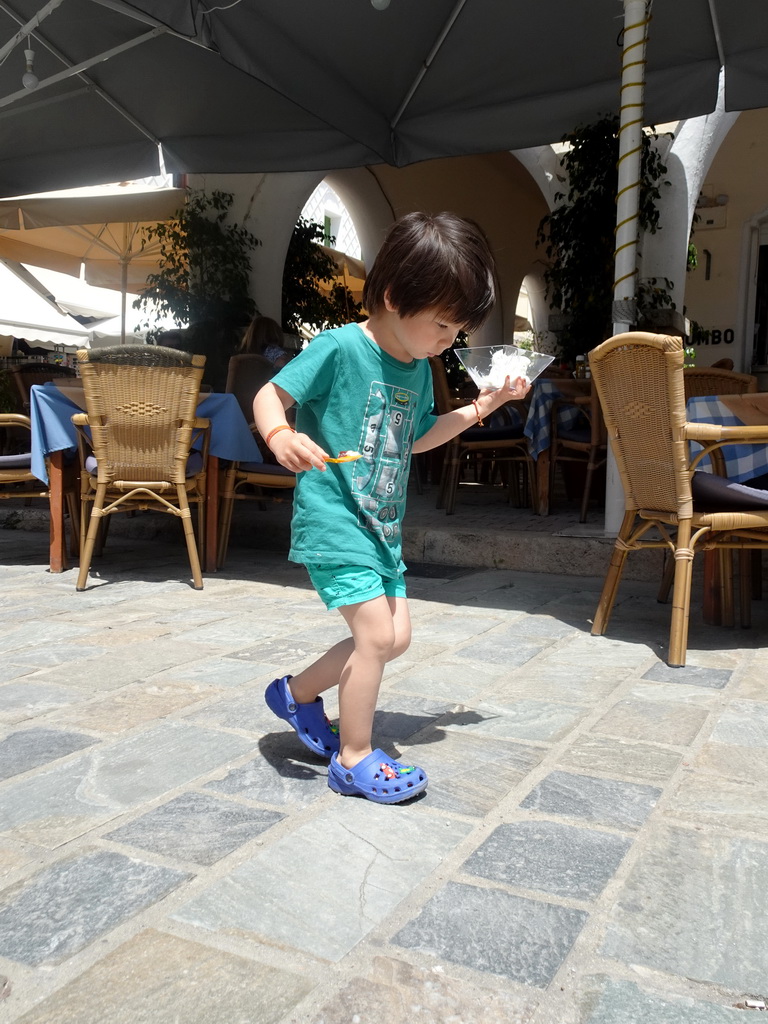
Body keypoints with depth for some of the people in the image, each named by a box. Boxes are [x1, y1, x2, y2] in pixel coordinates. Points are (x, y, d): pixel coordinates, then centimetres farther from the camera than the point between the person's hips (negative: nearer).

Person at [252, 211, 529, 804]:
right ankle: (354, 760, 7)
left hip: (383, 525, 9)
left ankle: (298, 693, 31)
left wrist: (482, 407, 16)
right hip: (332, 517, -9)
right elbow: (269, 396, -13)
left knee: (395, 637, 12)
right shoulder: (339, 349, -15)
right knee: (377, 632, -12)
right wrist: (281, 436, -35)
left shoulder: (419, 371, 9)